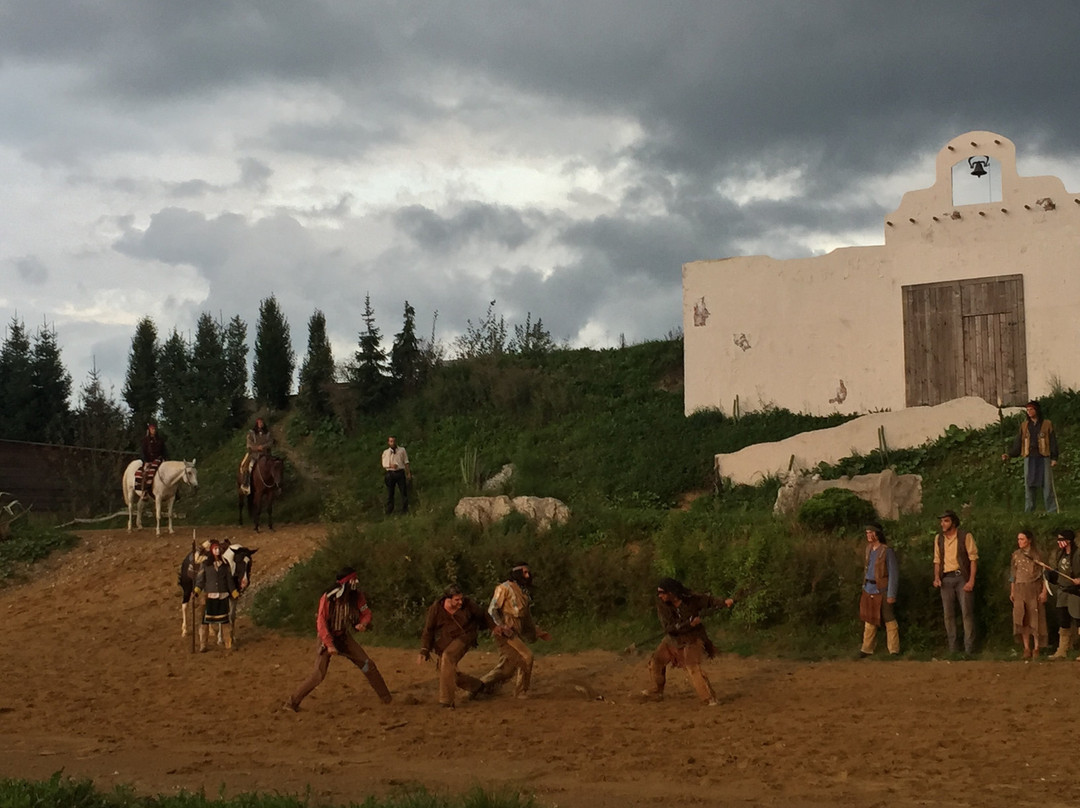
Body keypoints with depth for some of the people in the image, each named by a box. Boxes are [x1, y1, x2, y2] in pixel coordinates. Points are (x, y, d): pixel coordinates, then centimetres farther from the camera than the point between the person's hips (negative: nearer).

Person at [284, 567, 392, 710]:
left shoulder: (356, 596, -10)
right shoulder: (328, 598, -24)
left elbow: (366, 613, 2)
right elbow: (321, 623, -22)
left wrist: (363, 624, -21)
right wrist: (329, 645, -28)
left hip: (344, 636, 5)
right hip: (327, 637, -5)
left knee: (368, 664, 0)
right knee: (318, 674, -16)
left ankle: (386, 698, 14)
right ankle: (292, 702, -3)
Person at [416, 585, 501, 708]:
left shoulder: (468, 604, -14)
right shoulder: (436, 609, -14)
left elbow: (482, 614, 7)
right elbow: (428, 631, -9)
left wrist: (493, 626, 21)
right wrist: (424, 651, -18)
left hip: (464, 637, -3)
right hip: (444, 644, 3)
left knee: (448, 657, -31)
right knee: (450, 674, 5)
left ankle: (446, 700, -30)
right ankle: (477, 686, 33)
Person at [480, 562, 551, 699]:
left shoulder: (524, 592, 18)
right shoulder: (505, 588, -7)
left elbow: (526, 618, 24)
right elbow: (492, 609, -12)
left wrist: (538, 632, 19)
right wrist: (502, 626, -23)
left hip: (516, 634, 9)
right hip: (505, 632, -9)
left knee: (507, 667, 8)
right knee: (525, 656, -15)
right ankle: (521, 691, -4)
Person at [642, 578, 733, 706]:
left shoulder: (691, 599, -22)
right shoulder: (662, 605, -18)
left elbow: (710, 600, -9)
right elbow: (668, 627, -22)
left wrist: (724, 602, -28)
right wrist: (688, 623, -30)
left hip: (691, 639, -4)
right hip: (673, 639, 5)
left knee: (693, 667, -21)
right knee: (656, 661, 13)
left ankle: (709, 698, -14)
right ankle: (656, 692, 36)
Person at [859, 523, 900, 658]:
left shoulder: (887, 551, -13)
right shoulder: (869, 549, 8)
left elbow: (893, 574, -13)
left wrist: (891, 594, -16)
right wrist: (864, 586, 12)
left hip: (882, 590, -7)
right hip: (869, 589, 7)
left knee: (889, 621, 1)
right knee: (869, 620, 12)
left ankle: (894, 650, 7)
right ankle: (867, 648, 19)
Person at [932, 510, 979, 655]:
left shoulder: (965, 536, -3)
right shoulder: (938, 538, 12)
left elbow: (973, 558, -5)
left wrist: (971, 580, -13)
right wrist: (937, 577, 1)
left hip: (962, 577, -4)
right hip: (946, 579, 5)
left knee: (967, 613, -7)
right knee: (948, 614, 4)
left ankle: (969, 648, -4)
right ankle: (952, 648, 10)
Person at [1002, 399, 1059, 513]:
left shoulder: (1047, 424, 5)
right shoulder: (1024, 426, 12)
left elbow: (1053, 442, 3)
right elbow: (1017, 443, 10)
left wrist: (1054, 458, -6)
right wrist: (1009, 454, -2)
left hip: (1044, 458, -3)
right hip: (1029, 458, 3)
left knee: (1047, 485, -4)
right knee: (1029, 486, 1)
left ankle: (1052, 512, -2)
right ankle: (1029, 511, 3)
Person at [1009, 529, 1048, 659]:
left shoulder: (1037, 555, -1)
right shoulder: (1016, 555, 8)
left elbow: (1044, 574, -2)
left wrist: (1044, 591, -9)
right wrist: (1012, 592, 8)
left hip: (1034, 589, -3)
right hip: (1020, 589, 3)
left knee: (1035, 619, -2)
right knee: (1022, 619, 0)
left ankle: (1036, 648, 3)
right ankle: (1026, 648, 4)